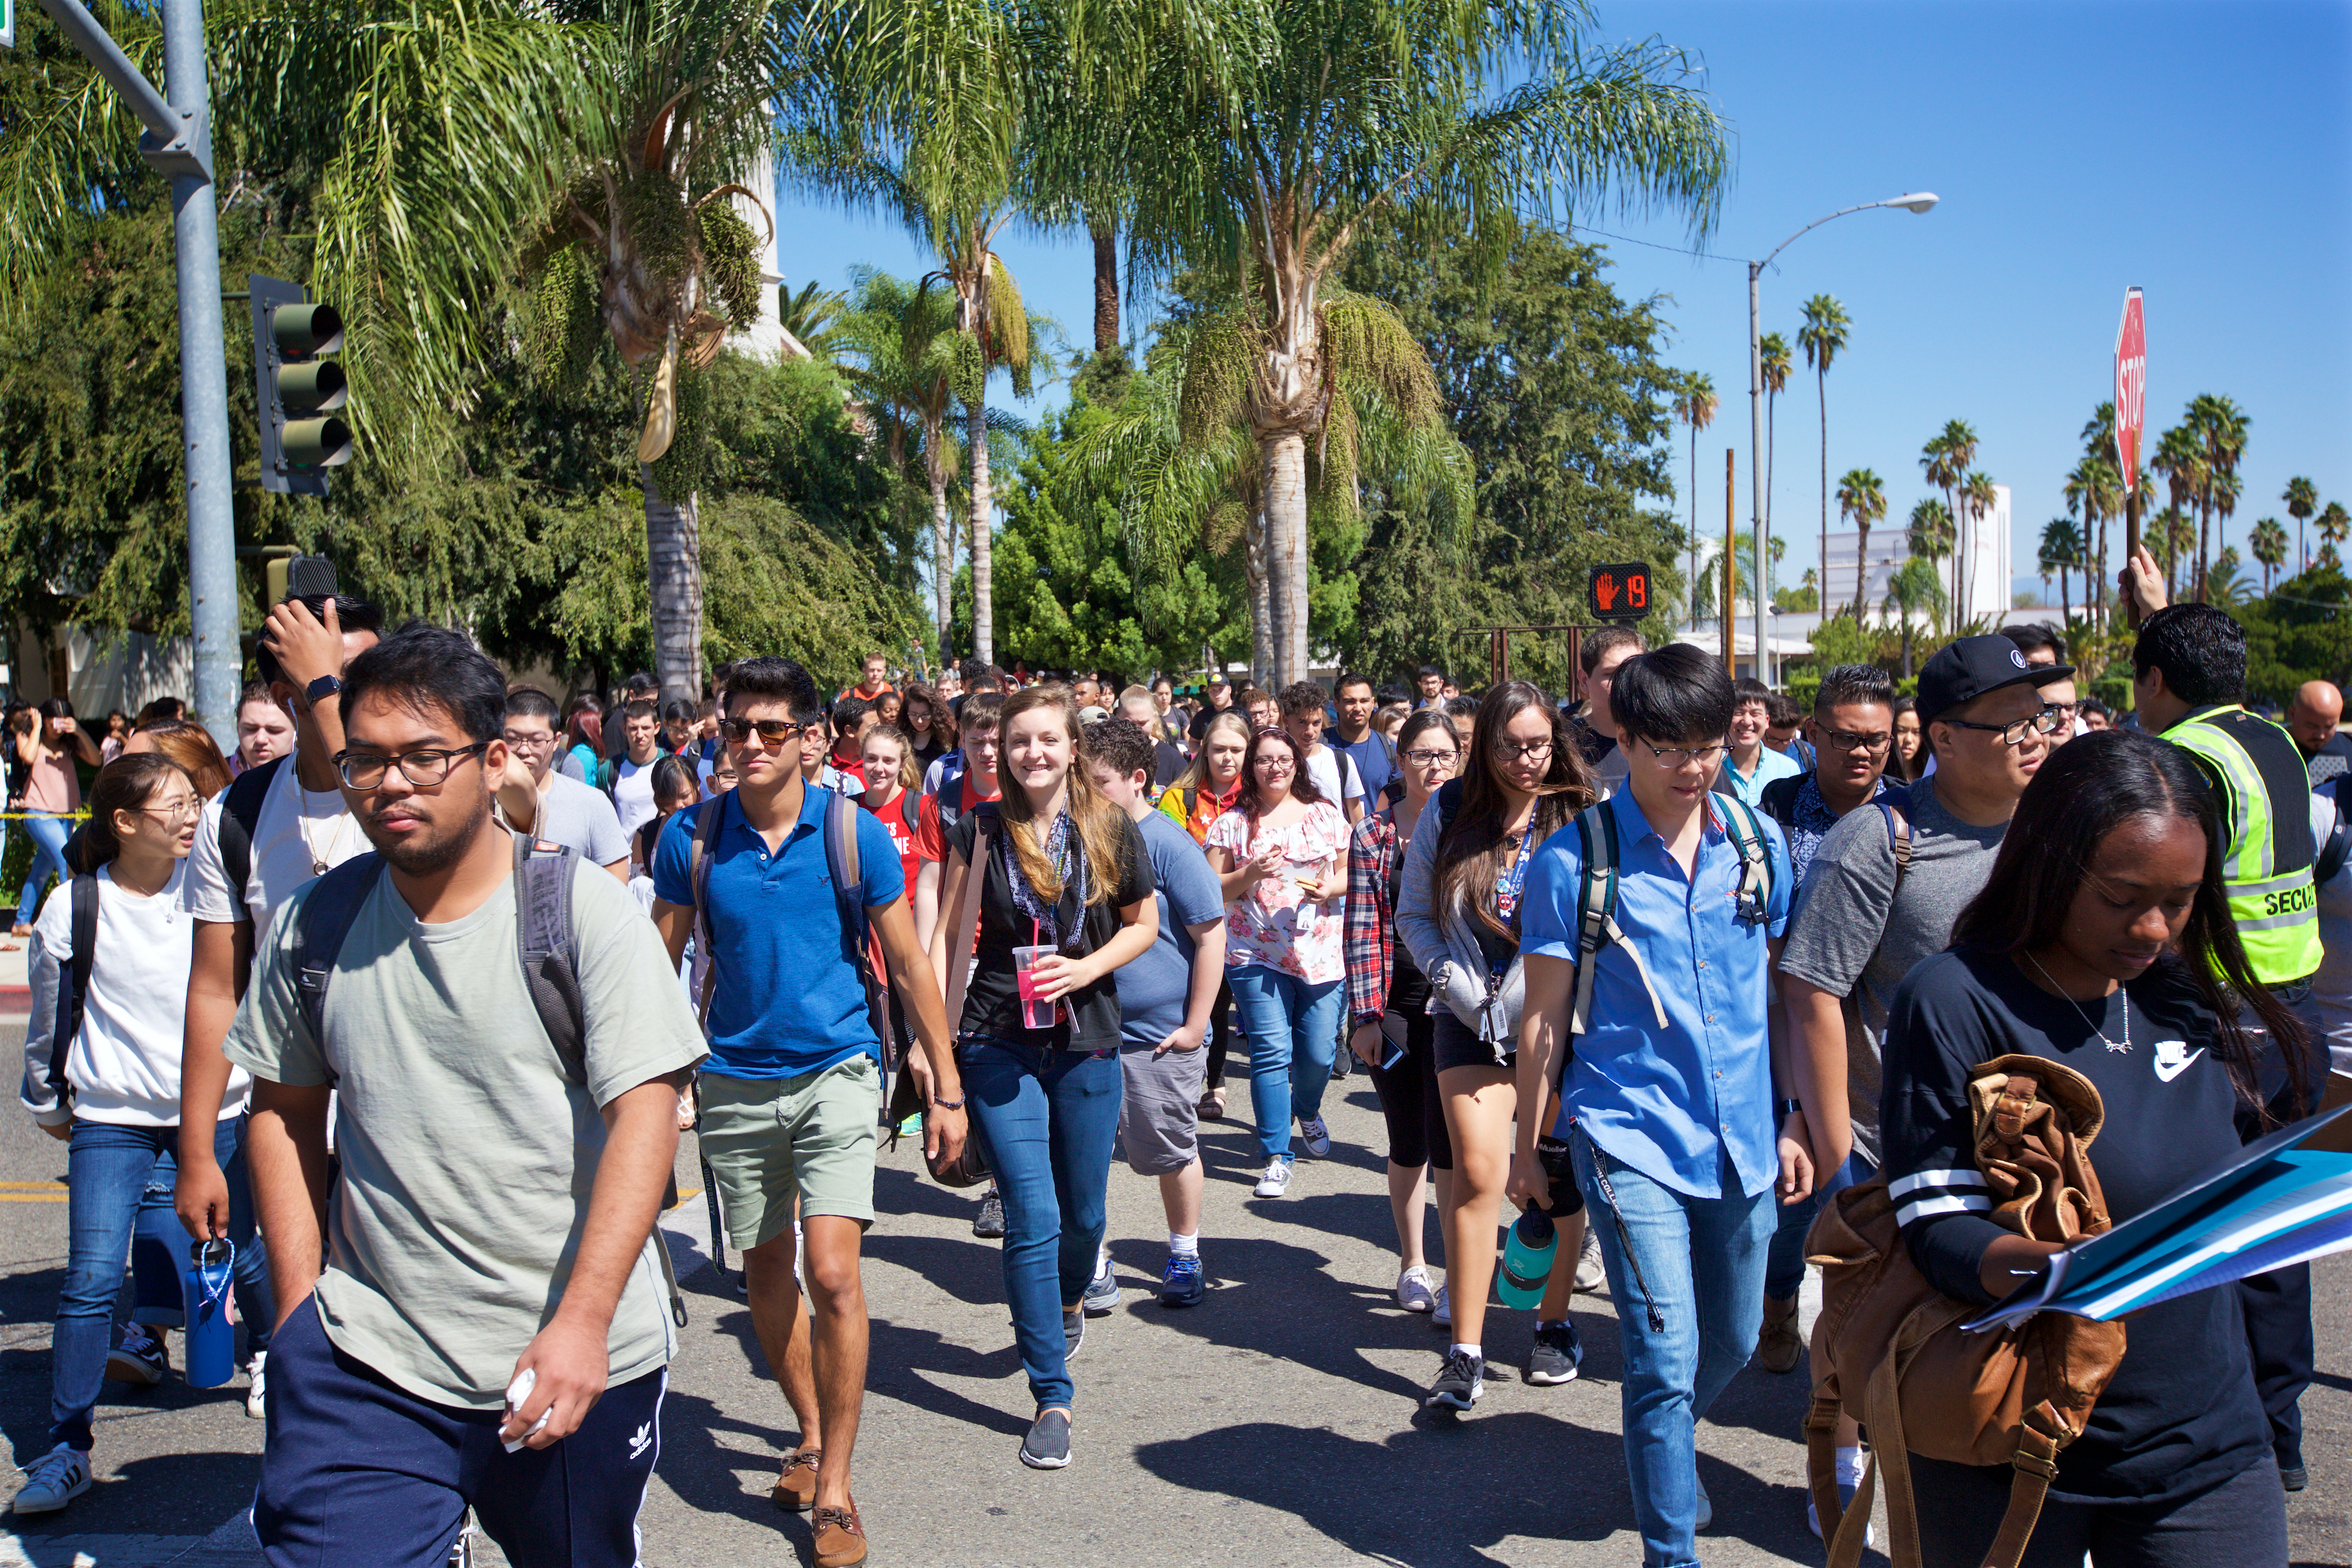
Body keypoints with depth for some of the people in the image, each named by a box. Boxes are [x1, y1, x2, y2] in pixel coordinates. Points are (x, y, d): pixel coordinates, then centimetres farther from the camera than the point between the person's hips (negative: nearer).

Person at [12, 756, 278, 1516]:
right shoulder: (72, 911, -6)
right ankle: (67, 1448, 5)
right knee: (91, 1278, -7)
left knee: (246, 1254, 12)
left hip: (219, 1109, 1)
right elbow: (49, 1020, 9)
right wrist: (48, 1103, 18)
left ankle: (269, 1358, 40)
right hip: (112, 1118, -1)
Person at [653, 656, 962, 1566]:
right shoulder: (692, 836, -4)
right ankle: (811, 1433, 37)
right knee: (765, 1271, 14)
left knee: (831, 1272, -13)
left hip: (836, 1072, -3)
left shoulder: (855, 832, -8)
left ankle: (834, 1489, 3)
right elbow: (661, 962, 6)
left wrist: (944, 1089, -1)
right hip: (736, 1080, 3)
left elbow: (908, 965, -1)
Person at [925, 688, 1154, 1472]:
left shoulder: (1112, 830, 0)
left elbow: (1145, 923, 10)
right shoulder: (979, 829, -1)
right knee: (1033, 1217, -7)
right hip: (999, 1045, -1)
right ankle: (1052, 1396, 6)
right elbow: (946, 934, 3)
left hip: (1086, 1044, 2)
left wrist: (1089, 966, -8)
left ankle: (1069, 1299, 50)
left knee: (1082, 1212, 15)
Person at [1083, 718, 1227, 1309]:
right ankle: (1093, 1265, 16)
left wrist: (1195, 1025, -12)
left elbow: (1211, 934, -10)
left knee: (1172, 1153, 10)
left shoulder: (1169, 846, -11)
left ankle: (1184, 1256, 30)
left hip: (1158, 1035, -4)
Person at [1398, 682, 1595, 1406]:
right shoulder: (1448, 815, 2)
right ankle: (1465, 1353, 1)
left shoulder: (1583, 816, -4)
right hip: (1469, 1017, 1)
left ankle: (1554, 1322, 30)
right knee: (1478, 1173, -6)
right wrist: (1455, 982, -5)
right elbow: (1413, 916, 7)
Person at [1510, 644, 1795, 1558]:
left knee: (1732, 1343, 18)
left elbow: (1779, 991, 12)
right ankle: (1673, 1550, 8)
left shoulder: (1760, 845, 3)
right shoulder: (1572, 860, -8)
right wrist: (1528, 1147, 3)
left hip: (1740, 1137, 5)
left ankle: (1667, 1450, 47)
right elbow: (1546, 1015, -2)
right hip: (1628, 1137, -4)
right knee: (1666, 1353, -9)